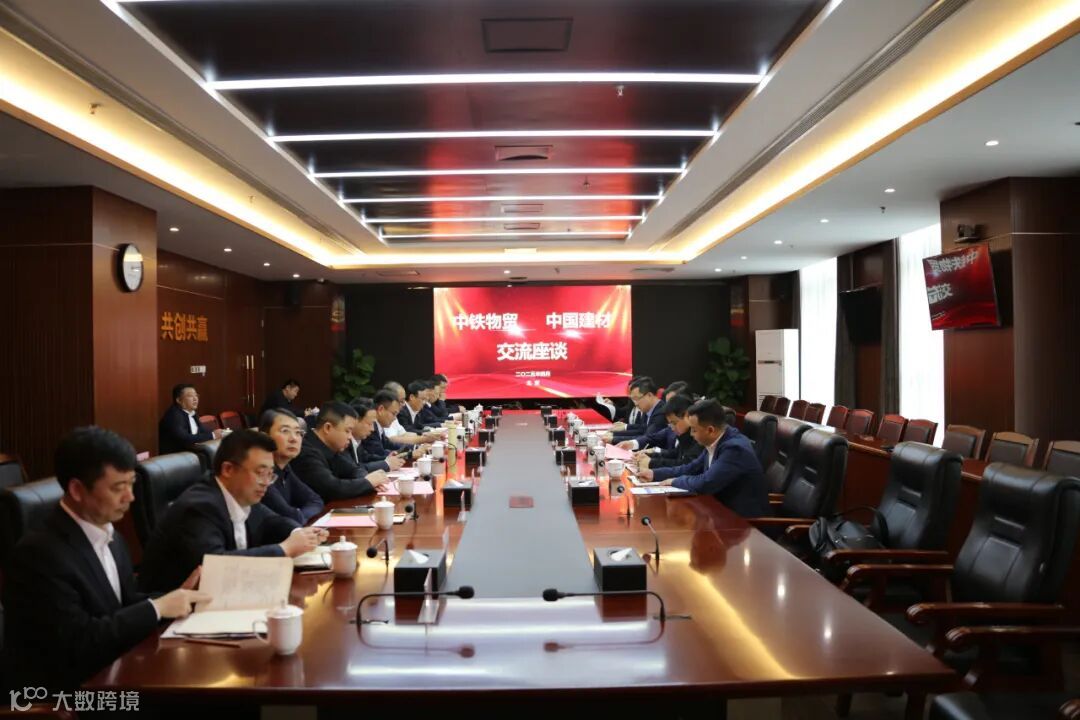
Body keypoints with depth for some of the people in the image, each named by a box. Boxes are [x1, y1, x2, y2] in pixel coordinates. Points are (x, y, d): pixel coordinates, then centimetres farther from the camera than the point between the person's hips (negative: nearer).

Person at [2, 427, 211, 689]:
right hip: (64, 693, -7)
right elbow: (77, 643, -22)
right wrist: (157, 607, -18)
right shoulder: (40, 553, -18)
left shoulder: (112, 538, 6)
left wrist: (175, 597, -8)